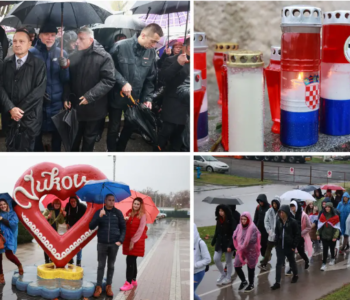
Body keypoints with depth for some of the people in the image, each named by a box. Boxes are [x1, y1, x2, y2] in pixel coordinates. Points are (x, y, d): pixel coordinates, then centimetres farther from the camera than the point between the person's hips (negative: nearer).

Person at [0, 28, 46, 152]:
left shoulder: (39, 64, -2)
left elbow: (39, 90, -9)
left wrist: (20, 109, -12)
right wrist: (11, 108, -12)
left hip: (29, 117, -3)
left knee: (26, 150, 2)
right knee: (11, 150, 9)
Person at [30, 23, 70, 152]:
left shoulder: (62, 53, 2)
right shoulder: (32, 53, -5)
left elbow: (66, 80, 0)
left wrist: (65, 67, -19)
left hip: (56, 102, 2)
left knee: (57, 133, 11)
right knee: (36, 134, 7)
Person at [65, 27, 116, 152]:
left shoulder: (104, 57, -13)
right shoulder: (73, 57, 3)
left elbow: (109, 80, -19)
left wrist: (90, 96, -24)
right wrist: (66, 98, -3)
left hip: (94, 107, -4)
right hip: (75, 106, 4)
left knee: (90, 138, 14)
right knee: (74, 137, 17)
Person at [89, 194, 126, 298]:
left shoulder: (118, 213, 2)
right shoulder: (99, 212, 0)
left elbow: (123, 228, 6)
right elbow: (91, 227, -7)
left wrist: (120, 240, -6)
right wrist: (99, 217, -21)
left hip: (114, 243, 1)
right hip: (102, 243, -1)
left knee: (111, 266, 8)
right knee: (101, 265, 3)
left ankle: (109, 286, 18)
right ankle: (98, 287, 10)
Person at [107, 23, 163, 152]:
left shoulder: (151, 53, -4)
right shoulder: (121, 46, -18)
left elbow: (150, 78, 3)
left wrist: (147, 98, -3)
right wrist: (122, 82, -23)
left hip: (135, 98, 4)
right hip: (117, 96, -4)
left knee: (130, 127, 18)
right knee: (114, 128, 10)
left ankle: (120, 151, 39)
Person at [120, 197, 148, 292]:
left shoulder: (142, 216, -8)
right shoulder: (129, 213, 7)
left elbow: (140, 230, -12)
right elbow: (125, 225, 12)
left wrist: (133, 241, -15)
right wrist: (124, 220, -11)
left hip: (136, 241, -5)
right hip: (128, 240, 5)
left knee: (130, 261, -10)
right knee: (132, 261, 13)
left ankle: (129, 283, -7)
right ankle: (134, 280, 24)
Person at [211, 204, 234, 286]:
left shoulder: (230, 221, -15)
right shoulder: (218, 220, 3)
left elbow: (233, 234, -17)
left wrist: (230, 245, -22)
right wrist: (213, 242, 10)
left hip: (228, 243, -6)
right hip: (219, 243, 6)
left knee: (228, 261, 8)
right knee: (216, 259, -1)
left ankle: (228, 278, 22)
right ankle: (222, 274, 22)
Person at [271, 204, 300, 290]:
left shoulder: (293, 222, -12)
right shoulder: (278, 221, 0)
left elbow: (297, 234, -9)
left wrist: (294, 245, -12)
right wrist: (276, 242, 2)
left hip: (289, 246, -3)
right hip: (280, 246, 3)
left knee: (292, 261, 17)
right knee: (279, 263, -2)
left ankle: (295, 275, 43)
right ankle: (277, 282, -3)